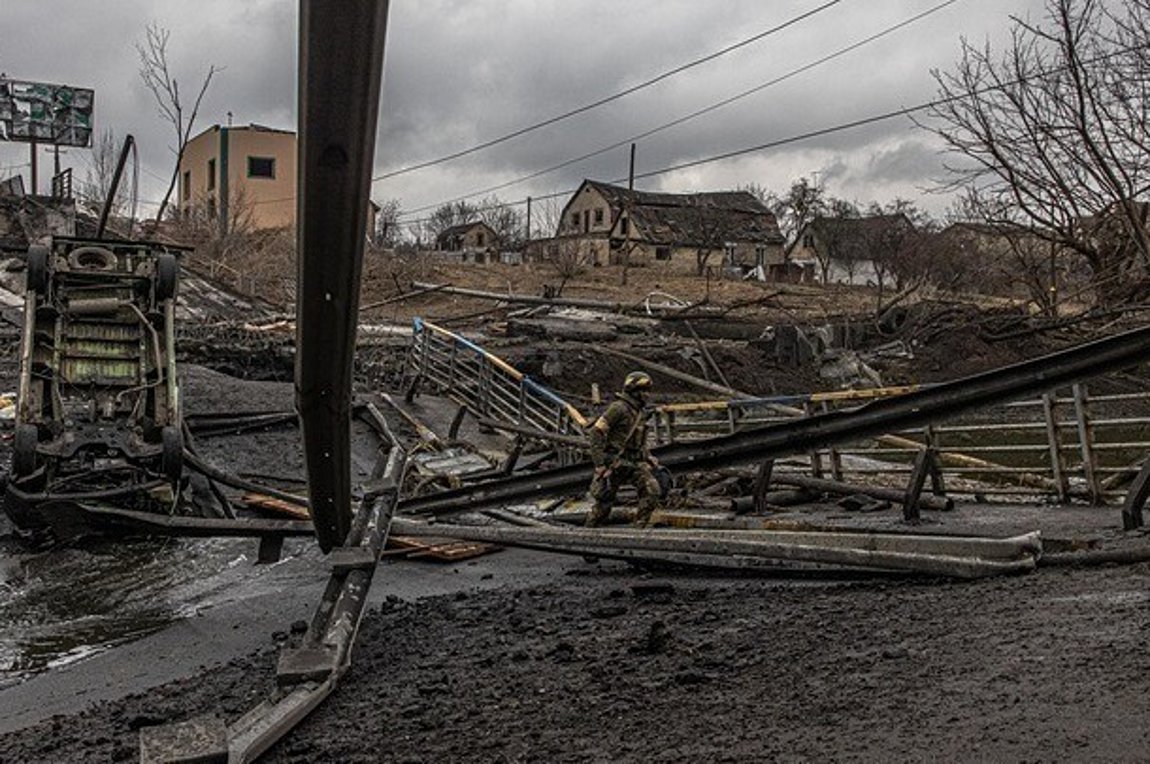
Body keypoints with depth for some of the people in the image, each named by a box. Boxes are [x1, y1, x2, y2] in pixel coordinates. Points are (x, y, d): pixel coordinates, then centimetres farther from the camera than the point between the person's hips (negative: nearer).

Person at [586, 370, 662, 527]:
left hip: (634, 462, 7)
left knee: (652, 490, -12)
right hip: (614, 463, -7)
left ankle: (640, 527, -3)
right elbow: (596, 432, -18)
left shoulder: (641, 412, 12)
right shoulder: (619, 408, -15)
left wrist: (649, 458, 13)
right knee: (604, 502, 2)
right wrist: (599, 462, -22)